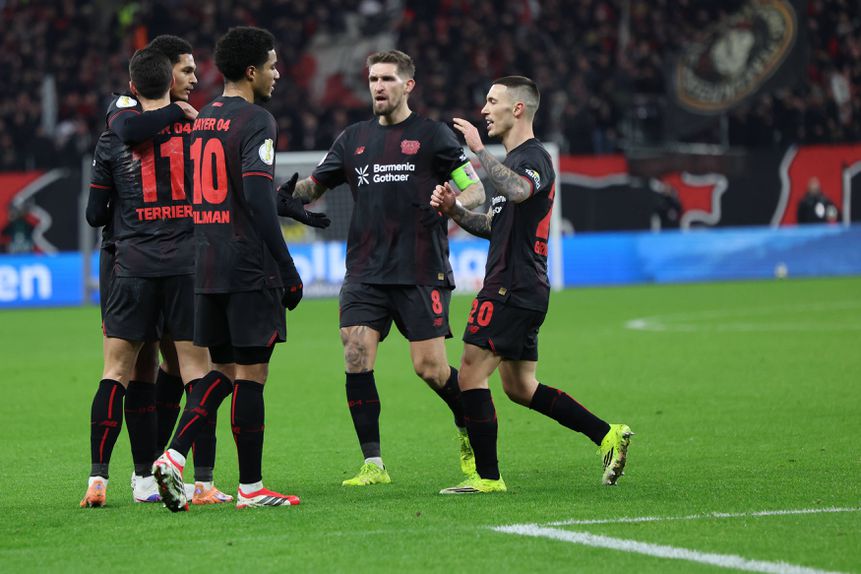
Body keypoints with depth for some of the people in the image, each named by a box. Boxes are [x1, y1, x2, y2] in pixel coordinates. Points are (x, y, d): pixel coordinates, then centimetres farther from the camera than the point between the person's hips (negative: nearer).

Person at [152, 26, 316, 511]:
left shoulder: (202, 120, 14)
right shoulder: (255, 121, -11)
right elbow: (259, 200, -19)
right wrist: (289, 270, -16)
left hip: (207, 268, 8)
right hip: (251, 270, -8)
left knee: (223, 372, 14)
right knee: (250, 374, -1)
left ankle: (174, 457, -2)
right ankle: (251, 486, 4)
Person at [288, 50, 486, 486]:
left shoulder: (433, 135, 1)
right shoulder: (353, 139, 14)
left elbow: (475, 190, 0)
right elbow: (313, 187, 20)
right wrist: (288, 192, -1)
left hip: (421, 273, -4)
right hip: (365, 273, 4)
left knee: (430, 368, -5)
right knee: (355, 357, -11)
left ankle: (469, 429, 25)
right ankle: (372, 463, -4)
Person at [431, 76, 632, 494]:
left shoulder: (534, 157, -12)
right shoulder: (513, 161, 21)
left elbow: (518, 190, -37)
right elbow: (493, 225, 26)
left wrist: (478, 150, -34)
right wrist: (453, 210, 9)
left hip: (513, 290, -10)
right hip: (521, 291, 10)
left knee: (471, 375, -10)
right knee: (521, 388, 13)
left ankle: (487, 476, -7)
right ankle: (607, 435, 12)